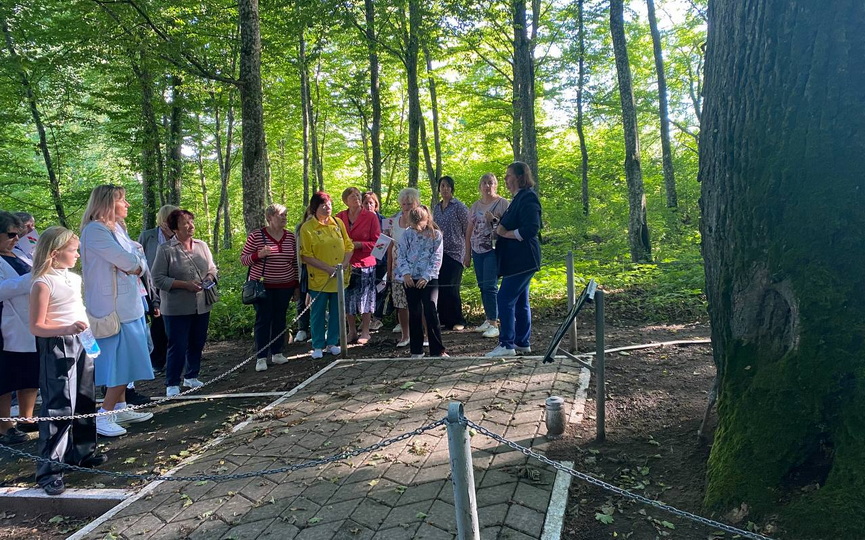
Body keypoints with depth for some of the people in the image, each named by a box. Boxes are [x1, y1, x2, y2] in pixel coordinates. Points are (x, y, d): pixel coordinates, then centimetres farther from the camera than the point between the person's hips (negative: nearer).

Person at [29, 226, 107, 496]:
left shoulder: (75, 278, 9)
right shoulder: (42, 284, -14)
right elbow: (36, 326, -17)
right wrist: (67, 329, -30)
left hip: (81, 344, 8)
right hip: (57, 348, -8)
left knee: (84, 402, 16)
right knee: (58, 408, -8)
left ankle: (81, 452, 30)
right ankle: (49, 470, -1)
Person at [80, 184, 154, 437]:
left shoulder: (117, 228, 13)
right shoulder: (95, 230, -16)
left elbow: (140, 262, 10)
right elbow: (128, 261, -19)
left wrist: (134, 264, -10)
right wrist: (134, 259, 0)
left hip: (129, 303, 9)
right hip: (114, 307, -9)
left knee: (125, 361, 14)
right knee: (122, 362, -7)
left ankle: (120, 409, 23)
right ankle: (103, 416, 0)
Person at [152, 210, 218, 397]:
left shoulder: (202, 246, 8)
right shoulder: (165, 249, -9)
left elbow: (212, 268, 19)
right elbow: (158, 279, -11)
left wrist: (210, 277, -4)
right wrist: (185, 285, -19)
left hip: (202, 306, 6)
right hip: (177, 309, -5)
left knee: (197, 344, 15)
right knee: (177, 347, -1)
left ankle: (191, 376, 32)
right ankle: (172, 384, 13)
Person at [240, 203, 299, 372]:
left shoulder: (291, 236, 5)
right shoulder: (256, 235, -5)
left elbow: (295, 263, 11)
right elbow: (243, 259, -3)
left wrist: (297, 285, 10)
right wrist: (259, 255, -22)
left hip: (285, 287, 4)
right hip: (263, 286, -3)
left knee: (280, 318, 10)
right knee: (263, 320, -2)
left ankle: (277, 353, 21)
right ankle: (261, 357, 4)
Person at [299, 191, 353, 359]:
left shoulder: (338, 223, 5)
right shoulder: (307, 228, -8)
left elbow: (349, 246, 8)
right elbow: (306, 256, -10)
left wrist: (345, 263, -9)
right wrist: (328, 268, -16)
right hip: (319, 279, -4)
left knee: (336, 312, 12)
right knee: (317, 313, 5)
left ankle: (332, 343, 27)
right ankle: (318, 346, 18)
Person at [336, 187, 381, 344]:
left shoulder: (371, 217, -4)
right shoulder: (339, 217, 4)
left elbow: (376, 242, -4)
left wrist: (358, 244, -15)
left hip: (365, 263, -3)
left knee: (365, 298, 4)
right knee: (347, 299, 9)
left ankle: (365, 331, 16)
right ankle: (352, 331, 22)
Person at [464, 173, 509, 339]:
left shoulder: (502, 203, -2)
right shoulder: (475, 206, 14)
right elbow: (469, 231, 16)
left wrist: (494, 220, -19)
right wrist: (467, 254, 13)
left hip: (494, 250, -6)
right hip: (478, 251, 6)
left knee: (490, 286, -11)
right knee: (482, 286, 9)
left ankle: (494, 324, -7)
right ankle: (488, 320, 19)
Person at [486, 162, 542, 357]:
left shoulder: (528, 198, -15)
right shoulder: (520, 198, 17)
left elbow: (531, 229, -24)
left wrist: (505, 233, -14)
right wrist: (500, 228, 6)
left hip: (522, 259, -11)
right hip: (518, 260, 11)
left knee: (505, 300, -9)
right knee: (520, 302, 14)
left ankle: (506, 345, -4)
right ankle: (522, 343, 21)